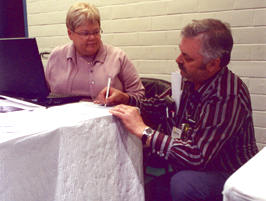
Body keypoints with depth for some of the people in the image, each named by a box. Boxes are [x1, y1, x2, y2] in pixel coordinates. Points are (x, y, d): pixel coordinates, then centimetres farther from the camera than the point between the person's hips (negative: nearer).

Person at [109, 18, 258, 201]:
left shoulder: (228, 98, -29)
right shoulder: (191, 81, -4)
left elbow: (196, 156, -30)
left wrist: (143, 130, -27)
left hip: (230, 174, -7)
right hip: (199, 167, 7)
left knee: (183, 184, -31)